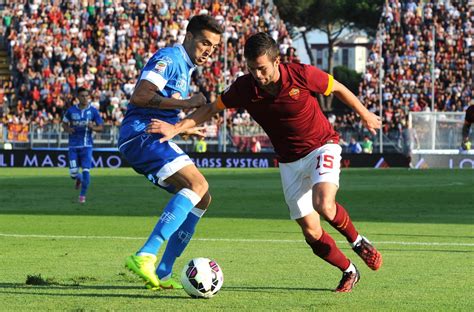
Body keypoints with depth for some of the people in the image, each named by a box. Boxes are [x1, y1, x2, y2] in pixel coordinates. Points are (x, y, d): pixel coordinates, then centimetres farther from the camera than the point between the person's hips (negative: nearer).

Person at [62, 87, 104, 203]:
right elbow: (64, 123, 15)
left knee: (86, 171, -11)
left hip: (86, 146, -1)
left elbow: (101, 127, 3)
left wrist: (92, 127, -19)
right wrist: (67, 129, -8)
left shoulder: (93, 111, -1)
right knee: (73, 173, -2)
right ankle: (79, 178, 36)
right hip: (73, 145, 1)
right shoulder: (71, 110, 2)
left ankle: (82, 195, 5)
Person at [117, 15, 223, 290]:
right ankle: (145, 257, -35)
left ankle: (162, 274, 7)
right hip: (141, 136, -11)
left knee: (202, 199, 9)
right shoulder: (169, 58, -8)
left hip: (154, 140, 11)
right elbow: (139, 97, -21)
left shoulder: (186, 68, 25)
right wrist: (186, 103, -18)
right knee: (198, 185, -25)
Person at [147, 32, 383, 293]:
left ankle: (357, 241, 0)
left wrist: (365, 115, 11)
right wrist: (176, 128, -12)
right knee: (311, 233, -2)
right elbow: (212, 108, 1)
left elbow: (338, 88, -3)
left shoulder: (302, 75, -20)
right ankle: (349, 271, 24)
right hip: (289, 161, 4)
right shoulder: (244, 88, -12)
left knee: (324, 205, -31)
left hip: (321, 146, -4)